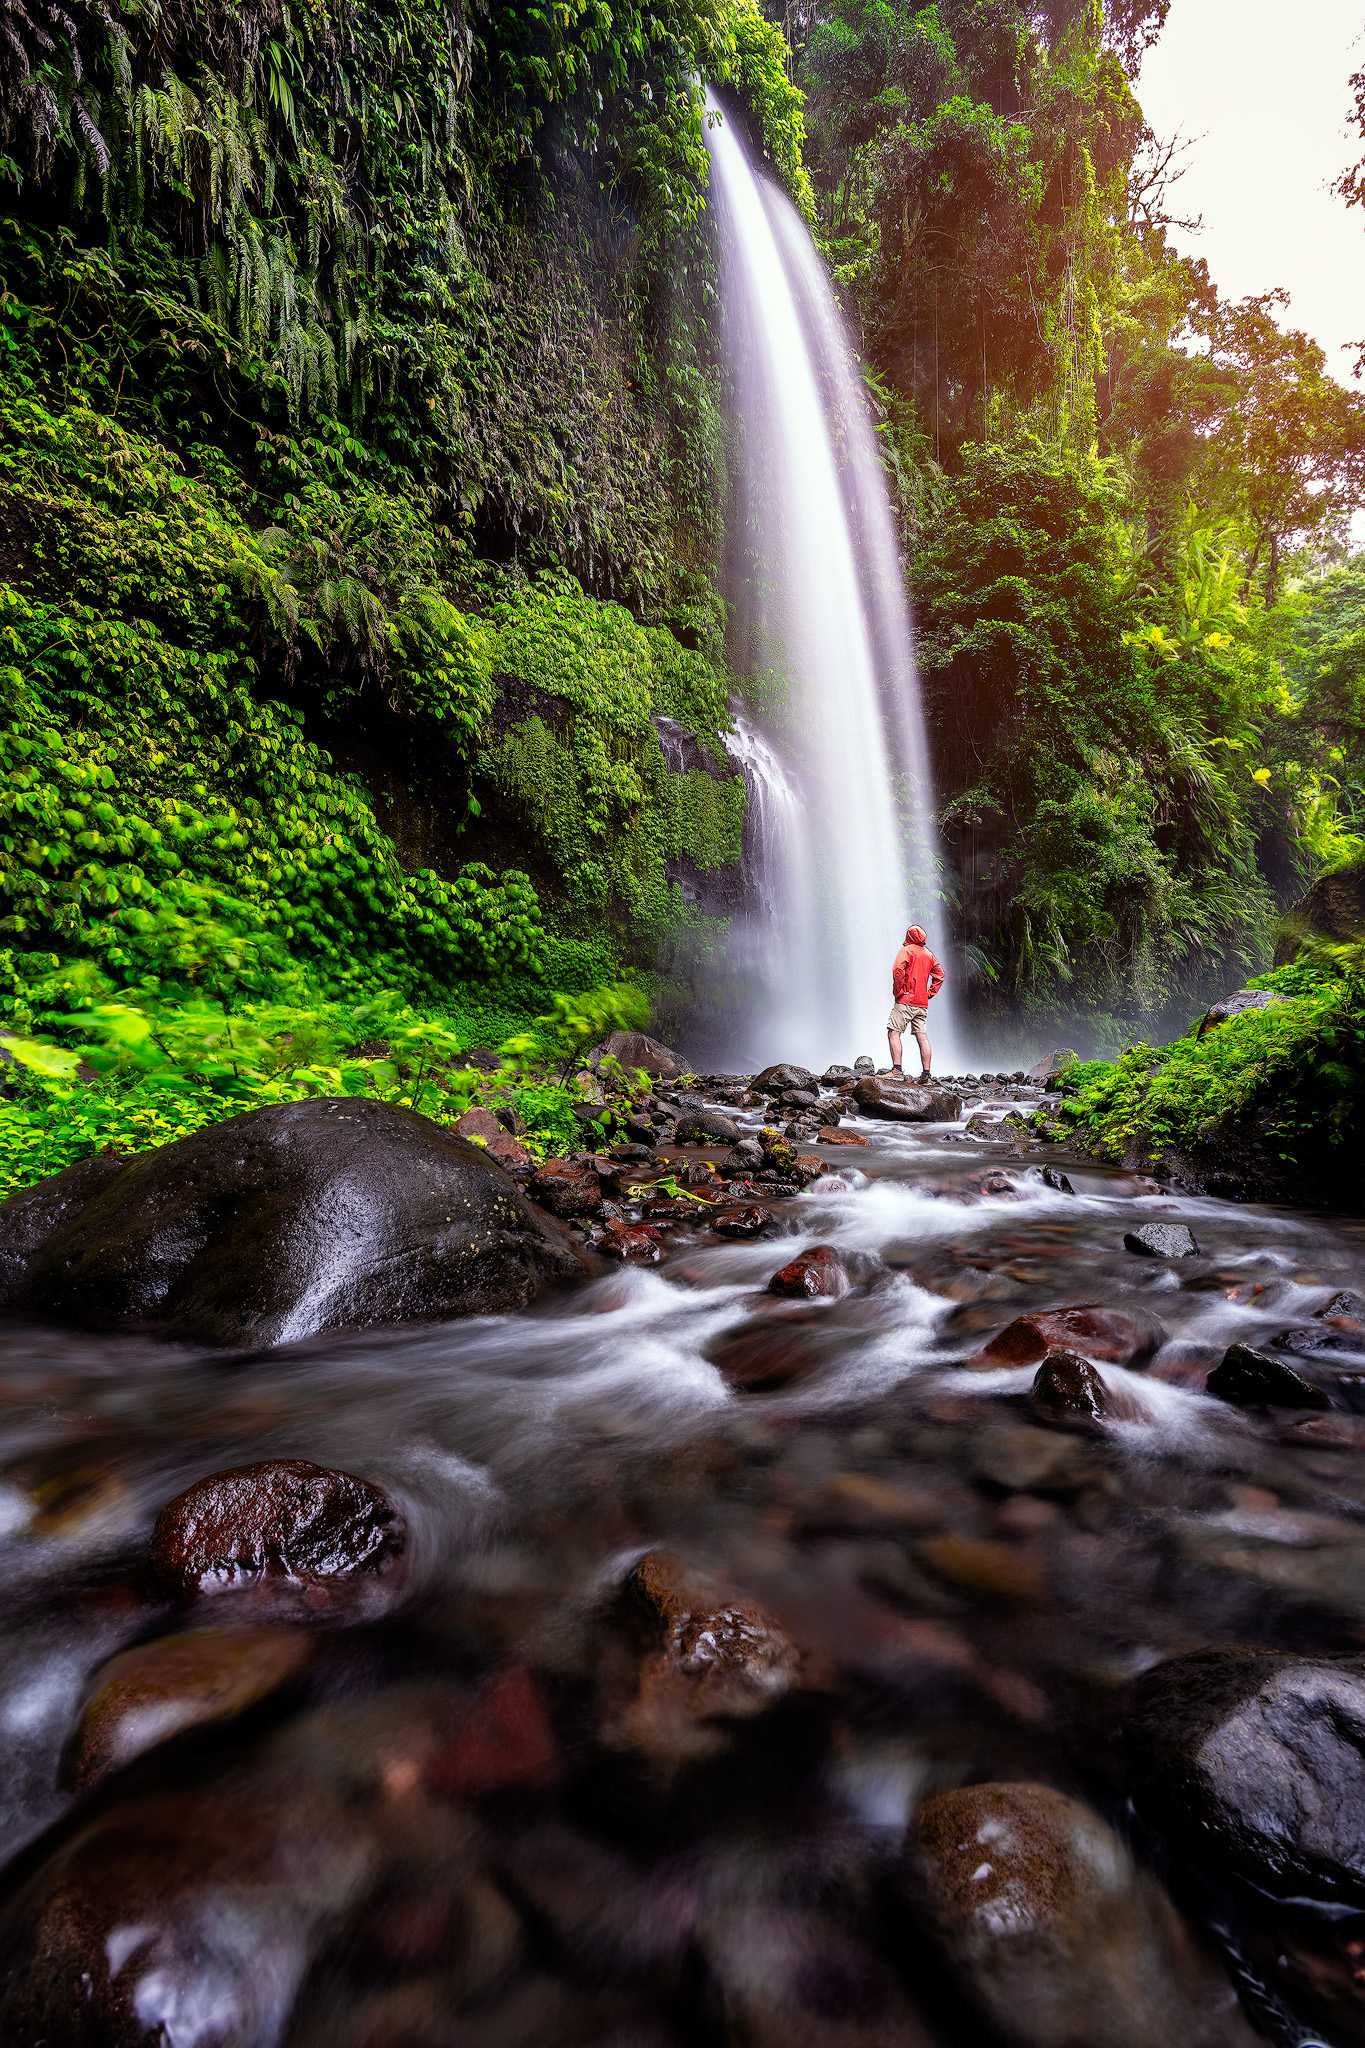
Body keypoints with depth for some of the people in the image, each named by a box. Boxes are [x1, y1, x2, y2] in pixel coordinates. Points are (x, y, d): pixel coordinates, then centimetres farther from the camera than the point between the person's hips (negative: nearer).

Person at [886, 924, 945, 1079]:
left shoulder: (907, 950, -4)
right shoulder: (929, 954, 16)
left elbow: (898, 970, -20)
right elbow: (940, 976, 19)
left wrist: (898, 991, -11)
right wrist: (930, 993, 15)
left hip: (905, 1001, -6)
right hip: (922, 1004, 7)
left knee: (893, 1032, -6)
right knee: (922, 1037, 5)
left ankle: (897, 1068, -17)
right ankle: (926, 1073, 3)